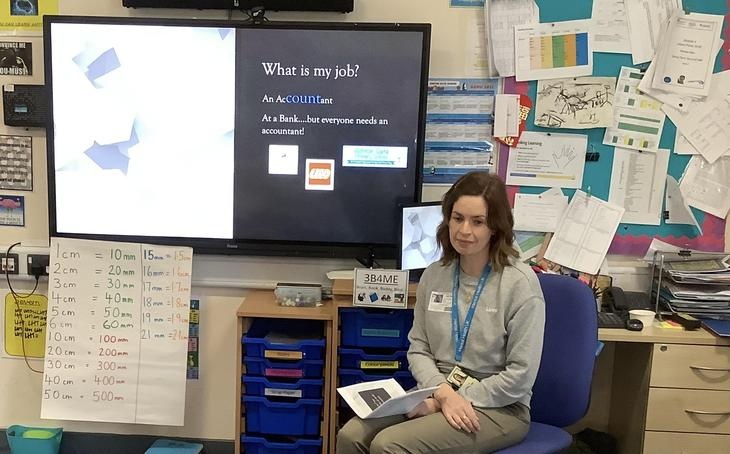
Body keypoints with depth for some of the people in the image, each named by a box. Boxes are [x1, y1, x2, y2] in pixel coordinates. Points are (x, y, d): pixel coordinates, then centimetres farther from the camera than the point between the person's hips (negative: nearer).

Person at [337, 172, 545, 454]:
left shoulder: (520, 283, -12)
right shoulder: (434, 275, 4)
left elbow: (521, 373, -13)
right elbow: (419, 349, 6)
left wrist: (456, 399, -14)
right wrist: (443, 392, -13)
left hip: (497, 407, -5)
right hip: (437, 392, 5)